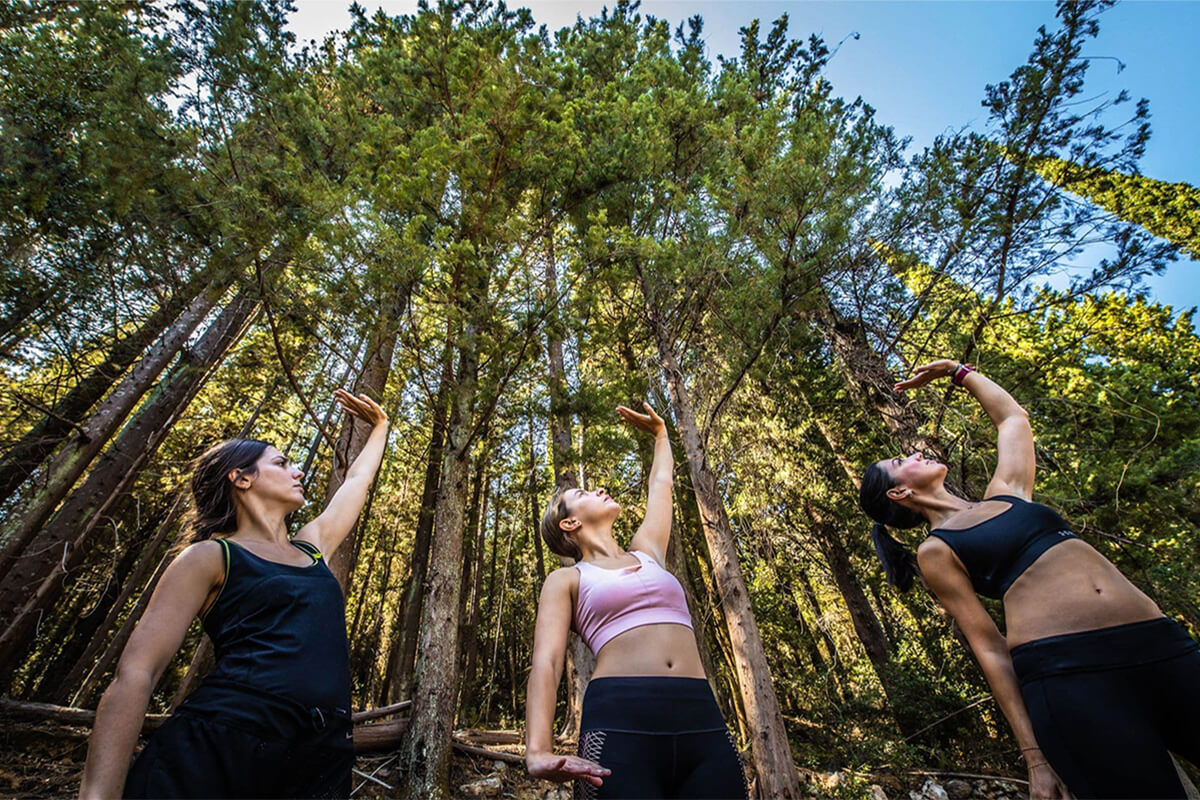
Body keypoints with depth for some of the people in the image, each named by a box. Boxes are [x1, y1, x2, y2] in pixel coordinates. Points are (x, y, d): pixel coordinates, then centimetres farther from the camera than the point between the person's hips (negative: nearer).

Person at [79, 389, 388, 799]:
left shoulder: (312, 546, 18)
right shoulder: (211, 557, 2)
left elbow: (357, 480, 31)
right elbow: (135, 673, -7)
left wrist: (380, 425, 42)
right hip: (217, 752, -5)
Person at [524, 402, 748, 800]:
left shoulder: (647, 552, 23)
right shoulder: (566, 580, 11)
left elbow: (661, 482, 36)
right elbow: (545, 662, -3)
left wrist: (659, 431, 51)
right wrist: (538, 751, -19)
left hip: (702, 721, 4)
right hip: (620, 723, -4)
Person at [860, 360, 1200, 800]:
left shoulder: (1005, 495, 17)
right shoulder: (936, 551, 1)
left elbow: (1013, 417, 28)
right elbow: (989, 646, -1)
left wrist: (958, 370, 35)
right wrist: (1033, 753, -6)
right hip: (1066, 672, -6)